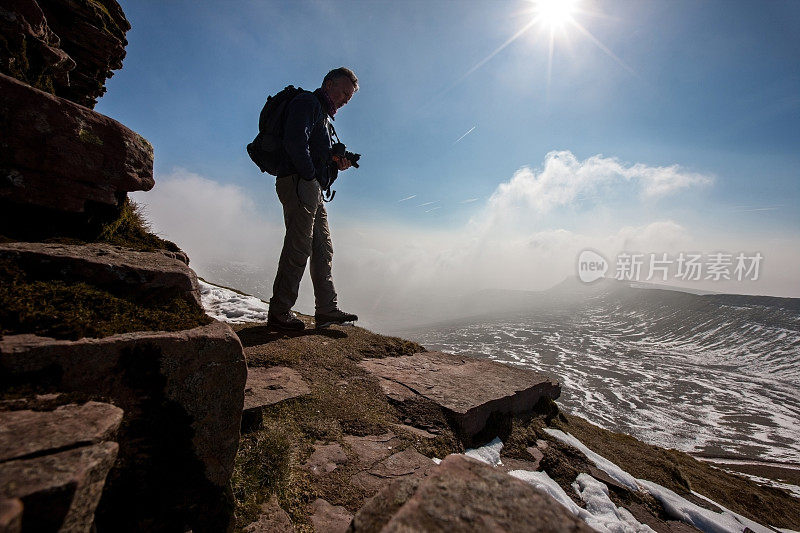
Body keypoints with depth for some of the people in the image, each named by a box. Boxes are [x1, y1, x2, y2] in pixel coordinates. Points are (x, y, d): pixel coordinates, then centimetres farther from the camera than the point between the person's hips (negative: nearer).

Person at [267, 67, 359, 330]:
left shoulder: (323, 114, 31)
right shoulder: (307, 102, 1)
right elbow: (295, 142, -17)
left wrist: (336, 165, 11)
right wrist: (311, 175, -13)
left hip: (312, 190, 10)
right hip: (298, 183, -10)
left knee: (323, 249, 4)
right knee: (298, 248, -12)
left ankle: (327, 309, 7)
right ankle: (279, 313, -5)